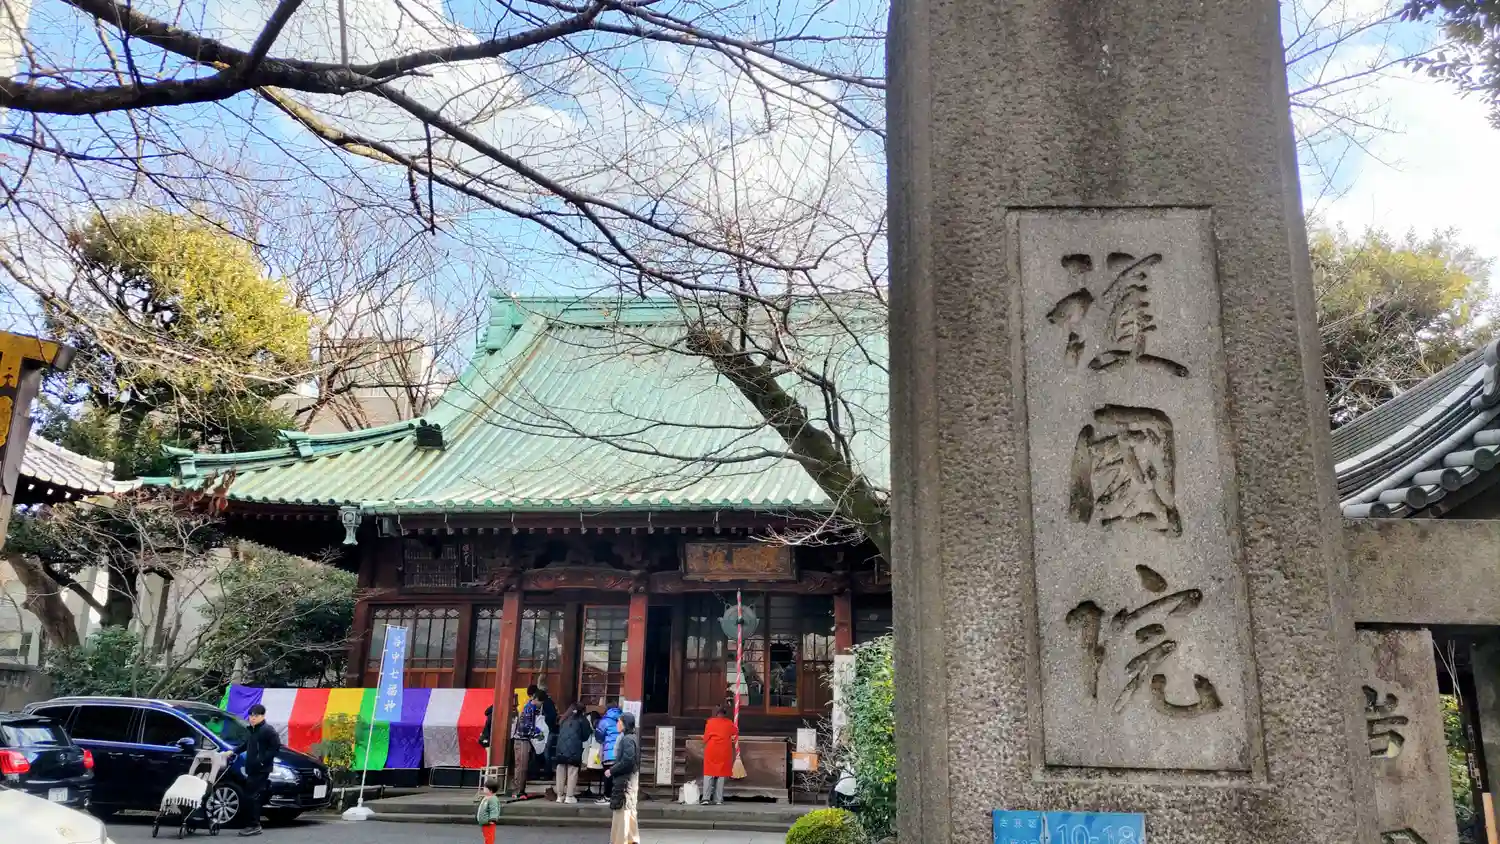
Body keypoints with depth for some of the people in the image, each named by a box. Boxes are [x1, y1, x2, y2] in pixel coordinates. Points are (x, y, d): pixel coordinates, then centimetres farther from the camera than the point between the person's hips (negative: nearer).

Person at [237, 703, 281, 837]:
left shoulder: (267, 730, -10)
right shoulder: (253, 730, 19)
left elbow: (276, 747, -18)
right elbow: (247, 745, 36)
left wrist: (262, 760, -22)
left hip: (261, 770, -9)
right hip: (252, 770, 9)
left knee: (251, 797, -11)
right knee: (252, 797, 10)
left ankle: (254, 826, -6)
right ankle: (253, 825, 17)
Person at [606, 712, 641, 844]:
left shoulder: (627, 739, -17)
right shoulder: (632, 737, 13)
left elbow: (627, 761, -25)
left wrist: (611, 770, -15)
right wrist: (614, 769, 10)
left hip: (625, 780, -10)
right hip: (631, 778, 10)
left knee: (622, 811, -5)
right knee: (629, 811, 16)